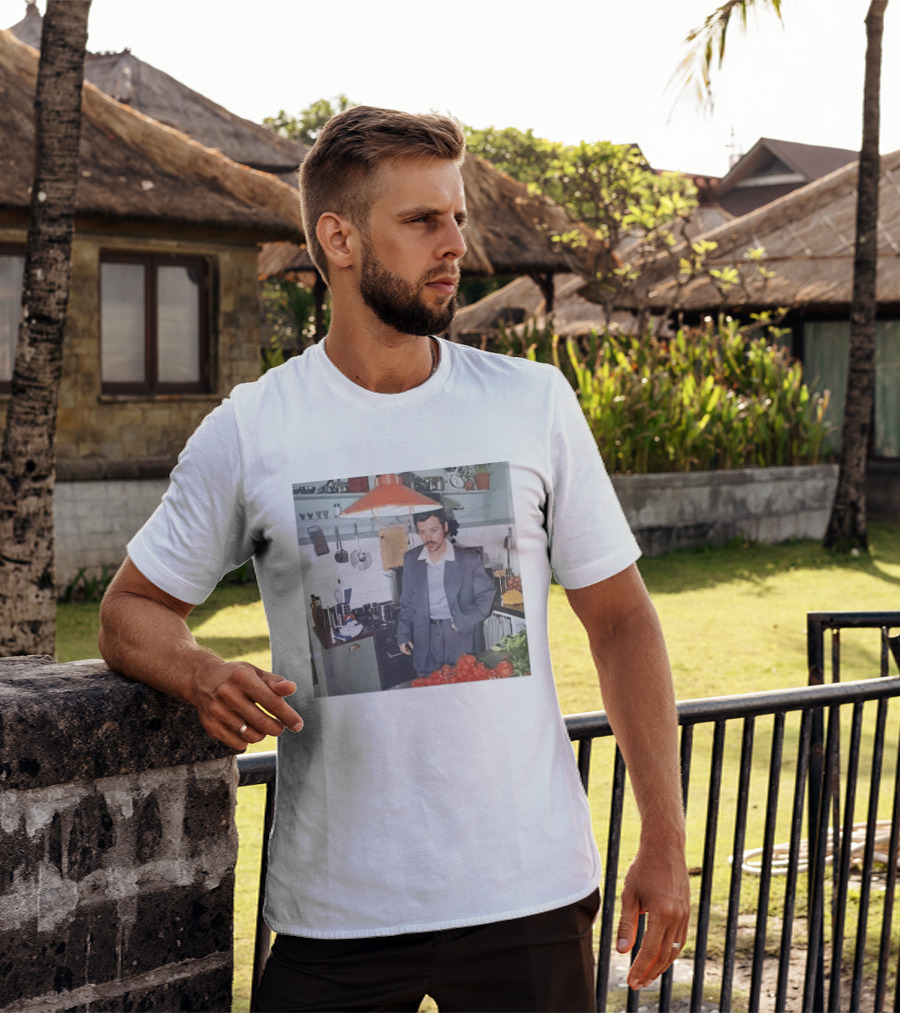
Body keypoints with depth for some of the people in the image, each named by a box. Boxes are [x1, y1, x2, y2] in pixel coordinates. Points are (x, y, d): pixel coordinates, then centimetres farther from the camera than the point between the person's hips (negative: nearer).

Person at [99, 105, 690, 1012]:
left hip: (528, 895, 1)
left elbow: (620, 621, 5)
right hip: (334, 905, 0)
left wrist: (664, 840, 0)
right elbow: (132, 611, 8)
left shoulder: (534, 404, 1)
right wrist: (206, 678, -16)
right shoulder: (246, 433, -1)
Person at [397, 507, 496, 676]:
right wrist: (403, 635, 8)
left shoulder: (469, 558, -3)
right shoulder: (411, 560, 7)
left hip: (460, 637, -2)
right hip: (425, 639, 2)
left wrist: (465, 623, -10)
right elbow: (407, 603, 14)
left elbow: (487, 595, 1)